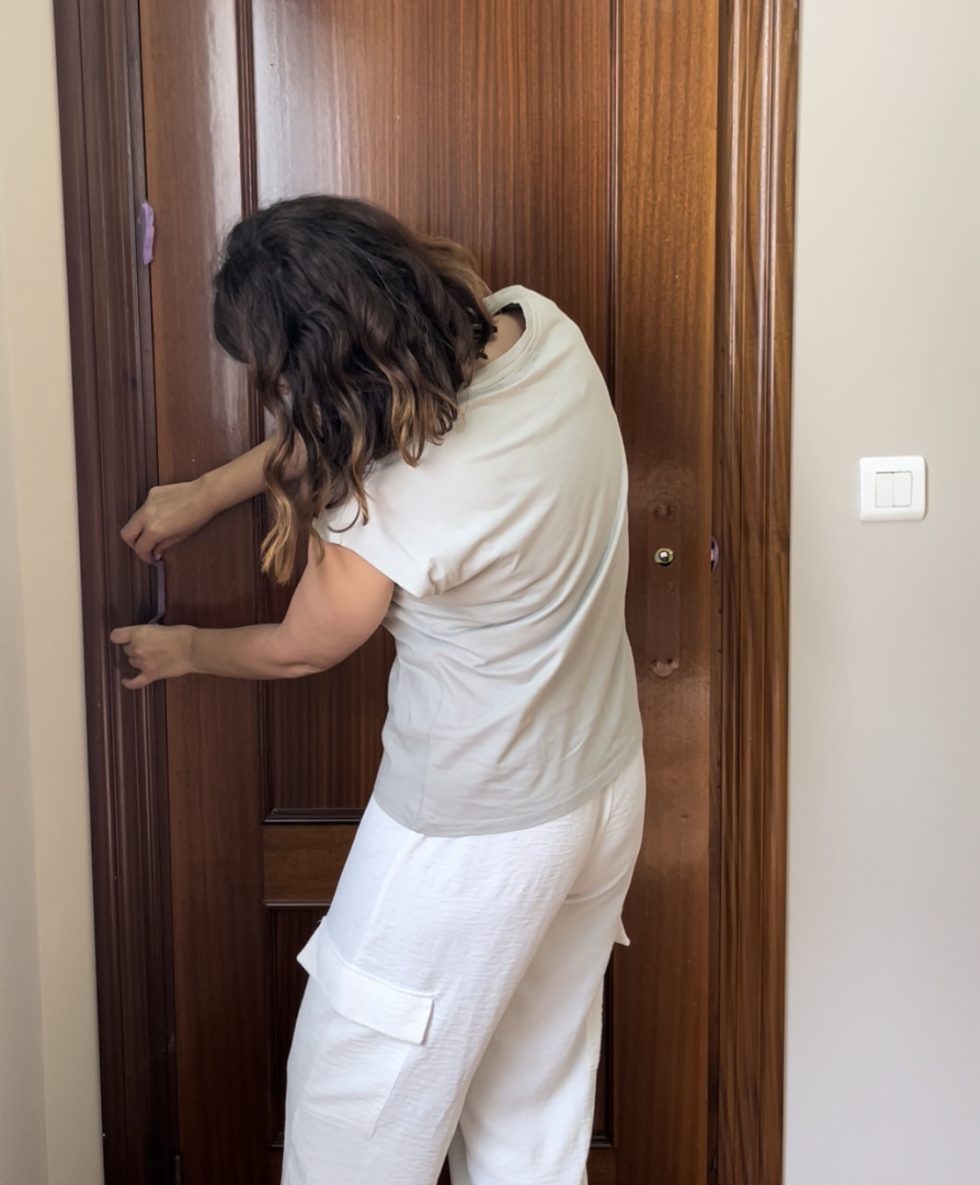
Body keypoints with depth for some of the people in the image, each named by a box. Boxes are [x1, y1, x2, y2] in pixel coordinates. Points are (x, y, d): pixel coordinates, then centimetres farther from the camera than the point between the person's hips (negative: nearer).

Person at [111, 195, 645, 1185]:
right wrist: (203, 494, 12)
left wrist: (182, 649, 11)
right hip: (607, 786, 8)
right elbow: (336, 427, 6)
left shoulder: (394, 511, -31)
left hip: (474, 842, -8)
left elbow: (299, 650, -9)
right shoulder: (540, 326, -11)